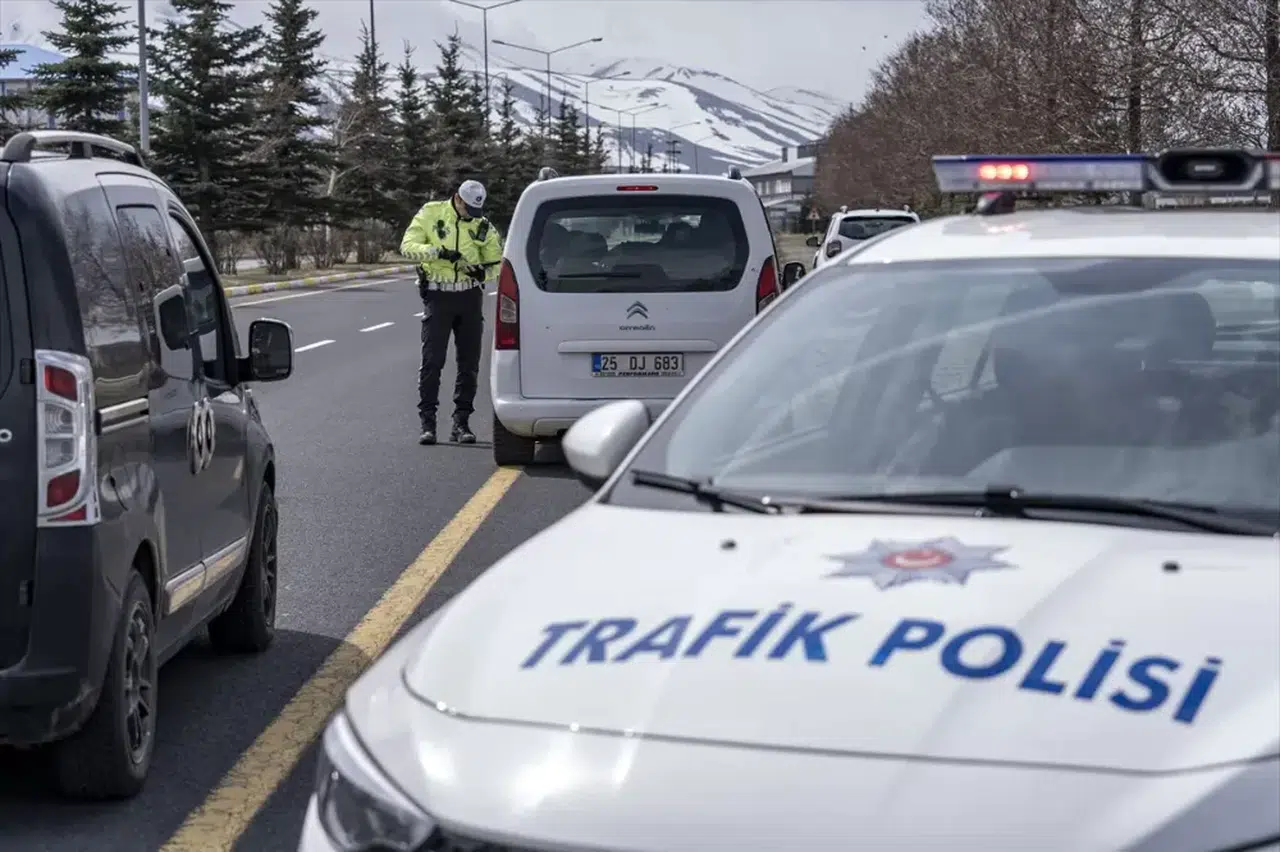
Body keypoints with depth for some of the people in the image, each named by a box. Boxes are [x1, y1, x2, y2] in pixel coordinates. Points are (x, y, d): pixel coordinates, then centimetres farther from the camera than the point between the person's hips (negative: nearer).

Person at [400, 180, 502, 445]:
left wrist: (484, 271, -12)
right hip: (437, 296, -3)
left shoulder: (482, 226, 5)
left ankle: (461, 422, 11)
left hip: (470, 297, 3)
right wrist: (437, 252, -24)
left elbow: (496, 261, 11)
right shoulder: (430, 213, -3)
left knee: (469, 362, 4)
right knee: (432, 361, -6)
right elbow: (408, 246, -9)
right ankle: (427, 422, 0)